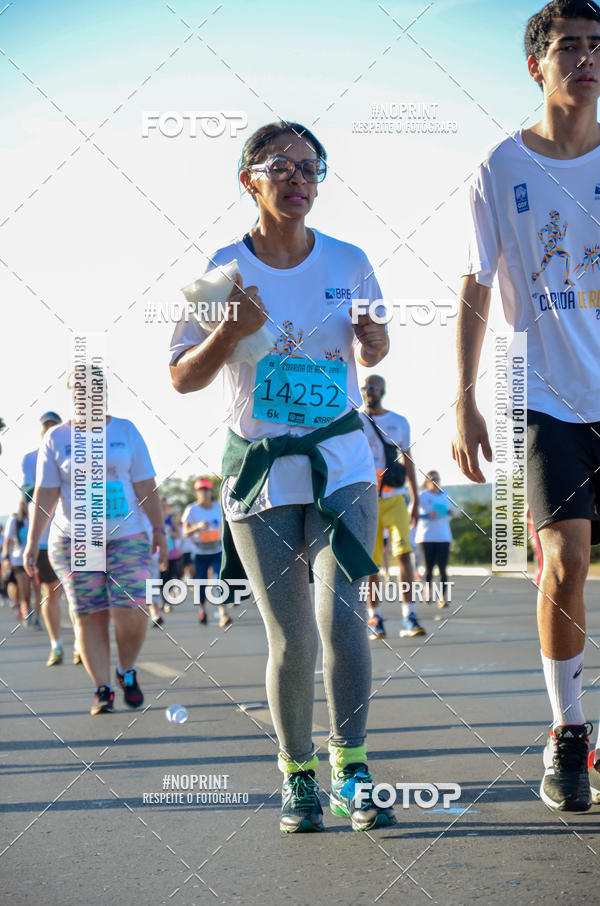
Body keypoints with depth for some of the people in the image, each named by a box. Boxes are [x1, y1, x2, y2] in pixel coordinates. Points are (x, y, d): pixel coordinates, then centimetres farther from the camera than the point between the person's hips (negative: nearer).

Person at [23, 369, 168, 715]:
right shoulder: (56, 438, 5)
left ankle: (127, 671, 14)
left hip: (127, 537, 0)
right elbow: (45, 494, 3)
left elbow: (146, 487, 7)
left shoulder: (126, 431, 7)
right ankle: (102, 689, 6)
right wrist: (33, 540, -2)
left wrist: (159, 530, 4)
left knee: (130, 612, -12)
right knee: (90, 617, -3)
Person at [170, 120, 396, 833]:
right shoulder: (224, 270, -2)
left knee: (340, 616, -14)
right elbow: (182, 379, -3)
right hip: (259, 473, -1)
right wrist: (232, 330, -20)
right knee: (291, 639, 1)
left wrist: (374, 344, -7)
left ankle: (351, 768, -2)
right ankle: (298, 774, 18)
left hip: (341, 465, 1)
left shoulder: (348, 263, 3)